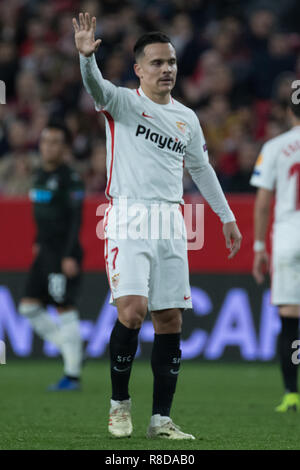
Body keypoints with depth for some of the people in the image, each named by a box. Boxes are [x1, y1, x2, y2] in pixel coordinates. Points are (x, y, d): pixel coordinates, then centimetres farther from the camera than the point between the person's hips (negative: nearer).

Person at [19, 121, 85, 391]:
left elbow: (76, 219, -16)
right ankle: (68, 348, 14)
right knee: (29, 306, 5)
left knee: (66, 310, -7)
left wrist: (70, 256, -21)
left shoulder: (70, 179, -11)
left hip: (64, 254, -9)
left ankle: (73, 375, -4)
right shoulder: (40, 176, 15)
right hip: (45, 252, 9)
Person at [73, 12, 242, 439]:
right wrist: (86, 55, -41)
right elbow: (96, 87, -20)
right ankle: (119, 402, 1)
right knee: (131, 312, -18)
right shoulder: (123, 102, 1)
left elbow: (201, 168, 27)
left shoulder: (187, 118, 17)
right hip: (127, 218, -5)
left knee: (170, 321, 1)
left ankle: (161, 419, 7)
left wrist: (226, 216, 25)